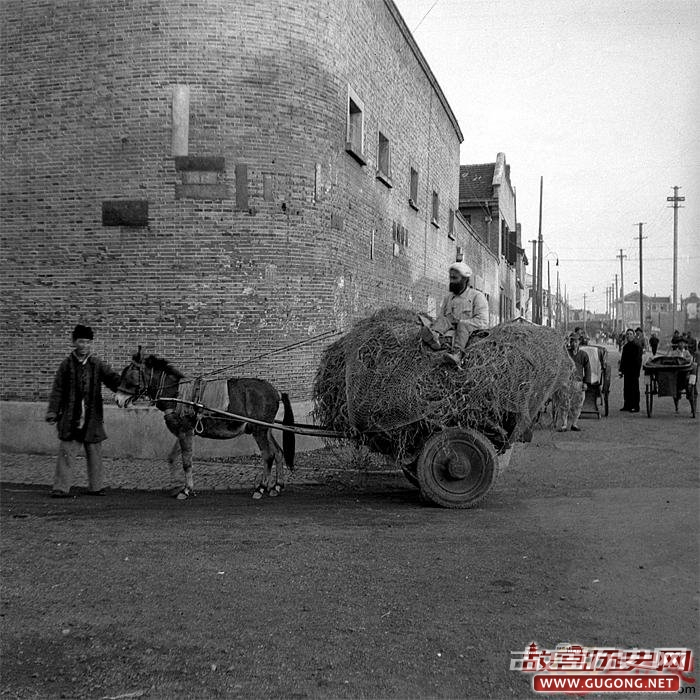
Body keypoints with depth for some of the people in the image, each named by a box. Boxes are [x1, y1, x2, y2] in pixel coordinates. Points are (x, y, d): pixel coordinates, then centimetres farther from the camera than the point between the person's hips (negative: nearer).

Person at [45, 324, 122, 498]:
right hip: (70, 418, -2)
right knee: (66, 452, -3)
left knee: (94, 452, 10)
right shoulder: (66, 365, 2)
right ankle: (61, 488, 3)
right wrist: (52, 412, -5)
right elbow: (57, 390, 2)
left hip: (92, 417, 2)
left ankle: (96, 486, 21)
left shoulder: (97, 364, 6)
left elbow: (113, 379, -2)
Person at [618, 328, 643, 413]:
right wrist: (621, 370, 15)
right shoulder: (625, 346, 14)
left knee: (634, 389, -3)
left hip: (634, 371, -7)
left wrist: (637, 370, -17)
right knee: (626, 389, 9)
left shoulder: (637, 346, -7)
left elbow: (638, 360, -12)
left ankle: (635, 407, 1)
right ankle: (627, 405, 16)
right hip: (626, 371, 7)